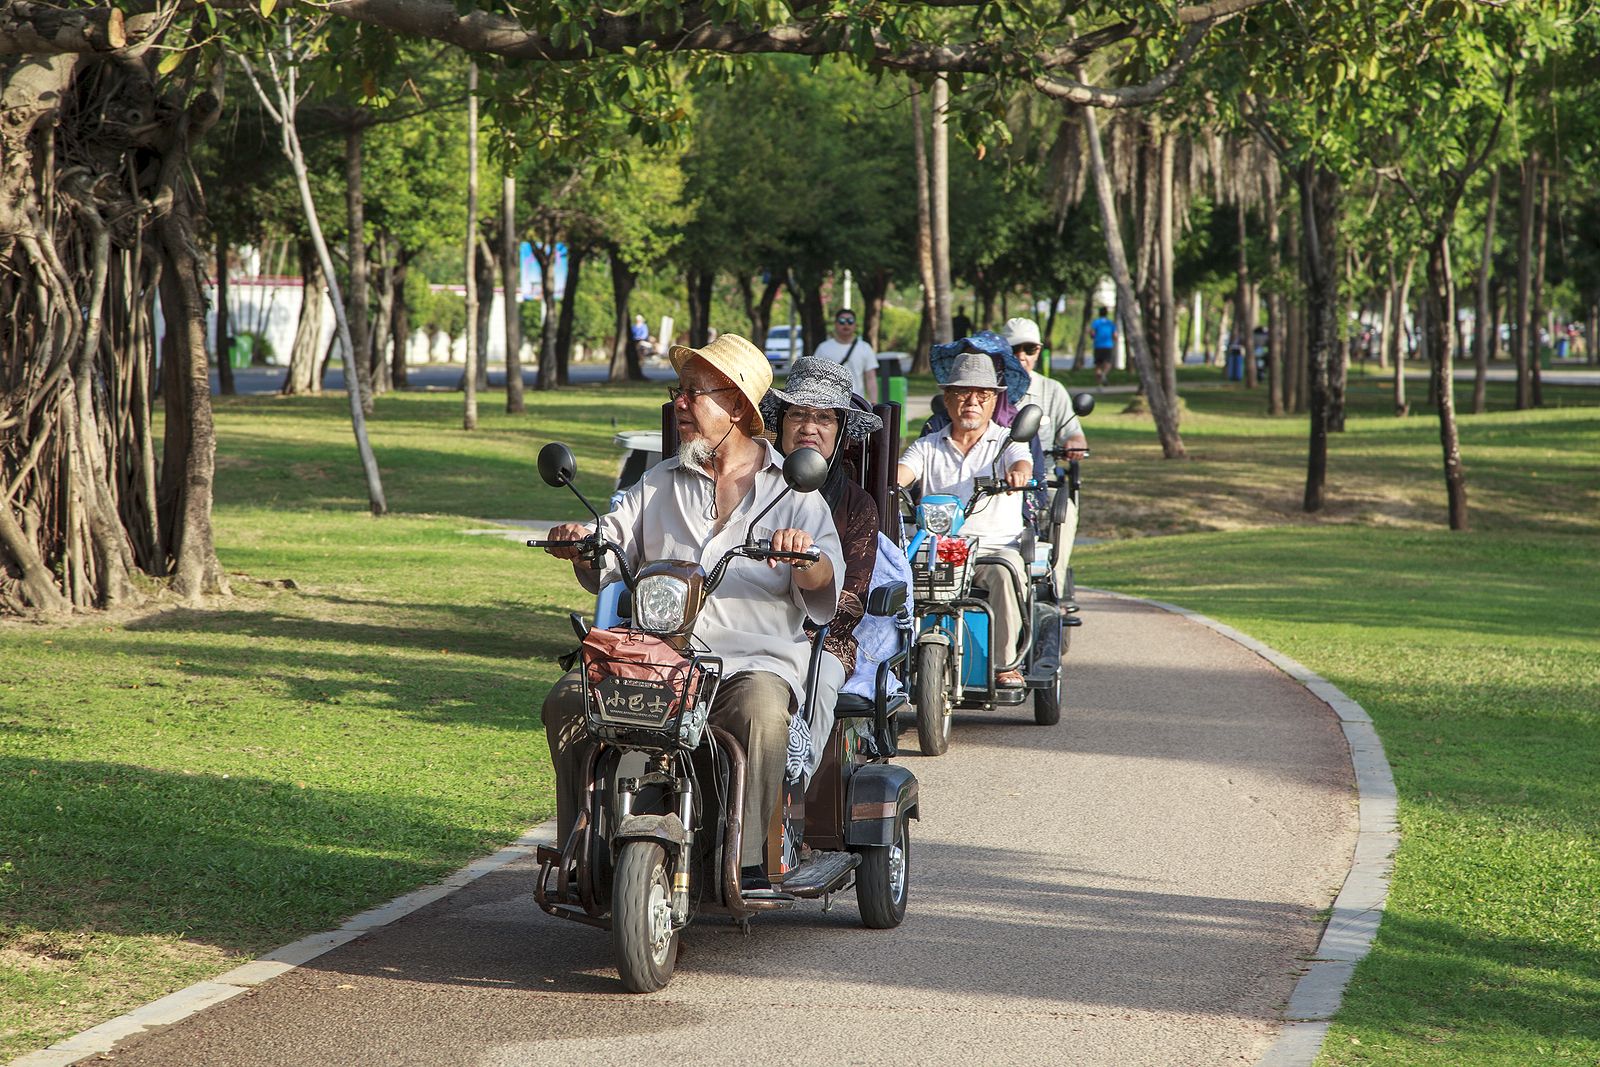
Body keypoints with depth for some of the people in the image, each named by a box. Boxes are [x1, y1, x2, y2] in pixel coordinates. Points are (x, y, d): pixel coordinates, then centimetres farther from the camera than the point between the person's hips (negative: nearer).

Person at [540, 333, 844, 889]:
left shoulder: (793, 490, 12)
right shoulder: (658, 484, 23)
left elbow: (824, 586, -1)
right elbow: (607, 564, 13)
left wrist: (804, 557, -24)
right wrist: (579, 547, -11)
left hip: (754, 660, -3)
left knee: (760, 712, -37)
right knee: (567, 701, -23)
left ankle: (748, 860, -31)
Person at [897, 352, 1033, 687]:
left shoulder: (1006, 442, 13)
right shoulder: (928, 447, 19)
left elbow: (1022, 464, -10)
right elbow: (901, 473, 1)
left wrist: (1018, 473, -36)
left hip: (996, 545, -1)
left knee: (1004, 572, -36)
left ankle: (1006, 664, -30)